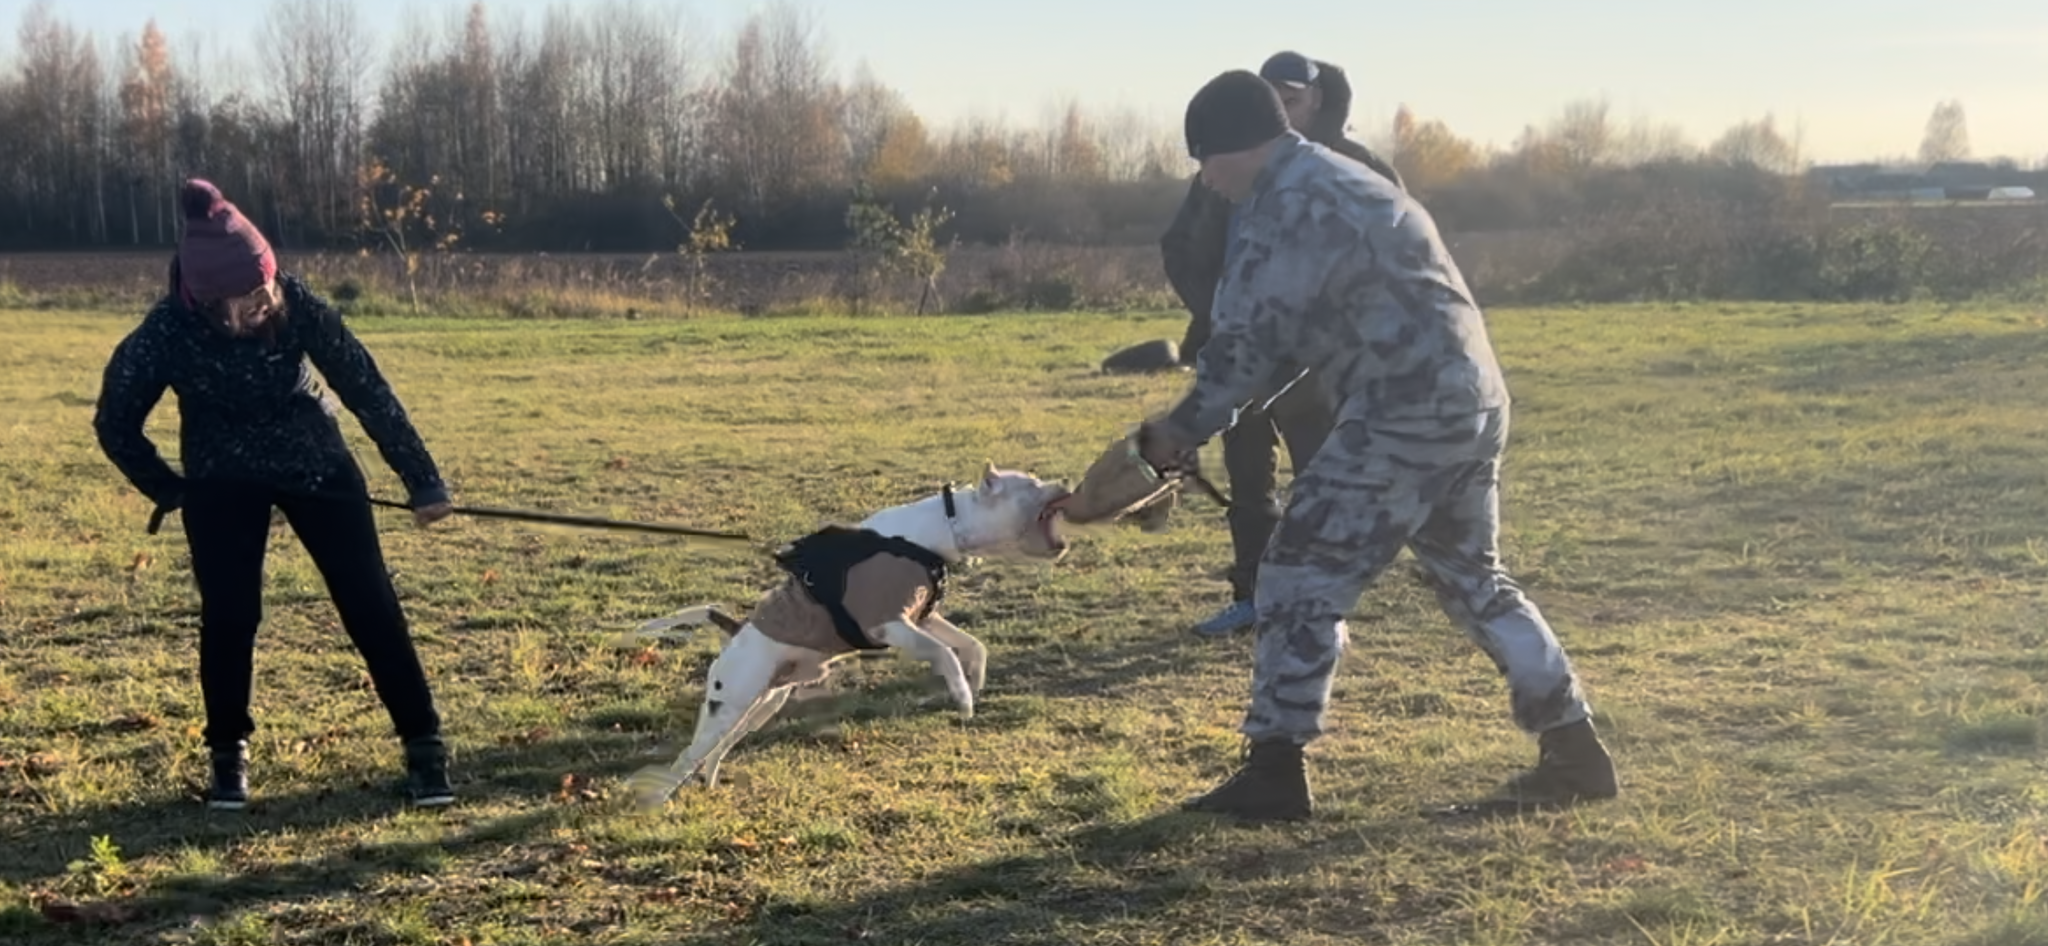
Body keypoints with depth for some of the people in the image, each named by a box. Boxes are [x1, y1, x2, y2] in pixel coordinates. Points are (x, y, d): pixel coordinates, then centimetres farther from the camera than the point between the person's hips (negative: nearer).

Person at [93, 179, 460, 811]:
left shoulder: (296, 305, -26)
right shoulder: (166, 332, -26)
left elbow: (366, 390, -20)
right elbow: (115, 423, -10)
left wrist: (421, 481, -18)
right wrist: (168, 490, -4)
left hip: (316, 462, 0)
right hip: (221, 479, 0)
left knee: (370, 603, -5)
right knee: (228, 614, -6)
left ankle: (424, 746, 2)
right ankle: (229, 754, 14)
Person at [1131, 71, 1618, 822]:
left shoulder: (1289, 206, -11)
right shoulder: (1333, 183, 22)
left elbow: (1248, 342, -12)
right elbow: (1281, 336, 23)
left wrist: (1180, 432, 1)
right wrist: (1200, 420, 17)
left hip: (1404, 417, -10)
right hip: (1470, 404, 10)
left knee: (1300, 581, -3)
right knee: (1474, 580, 21)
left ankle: (1275, 773, -1)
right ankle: (1576, 750, 25)